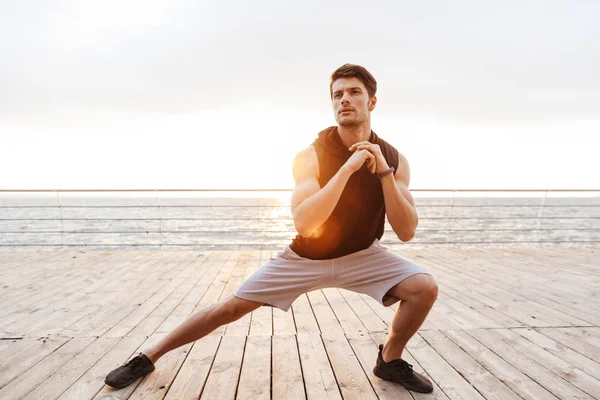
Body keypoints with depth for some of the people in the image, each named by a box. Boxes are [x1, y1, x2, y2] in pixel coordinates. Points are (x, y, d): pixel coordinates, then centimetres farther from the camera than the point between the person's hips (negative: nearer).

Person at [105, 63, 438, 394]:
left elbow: (406, 231, -16)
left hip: (361, 255, 3)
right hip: (305, 258, -2)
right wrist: (348, 168, -37)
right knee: (230, 307, -4)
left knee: (425, 288, -17)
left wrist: (384, 171, -27)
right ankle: (148, 357, 19)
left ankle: (389, 360, 11)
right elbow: (303, 225, -35)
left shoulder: (393, 159, -11)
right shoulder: (311, 155, -21)